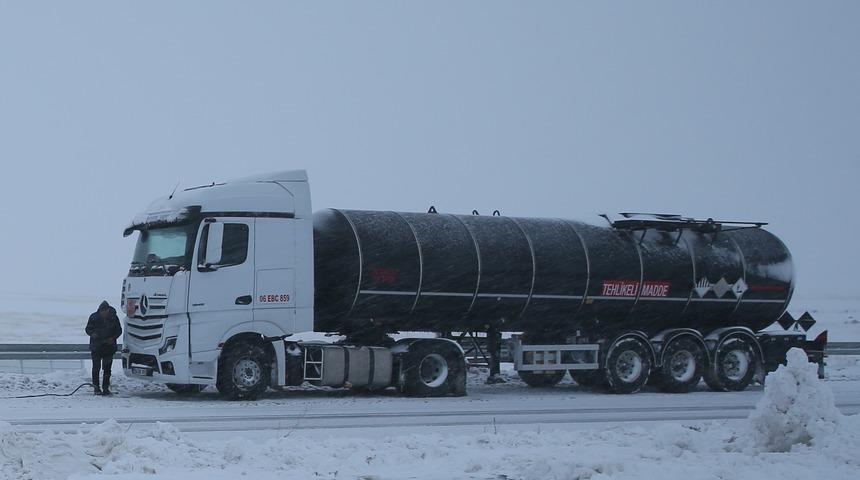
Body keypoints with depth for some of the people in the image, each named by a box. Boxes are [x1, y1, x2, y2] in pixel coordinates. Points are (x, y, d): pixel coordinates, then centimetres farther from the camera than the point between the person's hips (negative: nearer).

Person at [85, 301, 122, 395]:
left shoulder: (113, 318, -1)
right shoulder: (94, 317, -3)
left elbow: (119, 330, 7)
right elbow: (88, 329, 5)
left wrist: (113, 338, -11)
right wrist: (92, 334, -17)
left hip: (109, 346, 1)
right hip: (96, 347, -1)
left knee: (107, 368, 5)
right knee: (96, 367, -2)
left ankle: (105, 387, 13)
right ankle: (96, 388, 5)